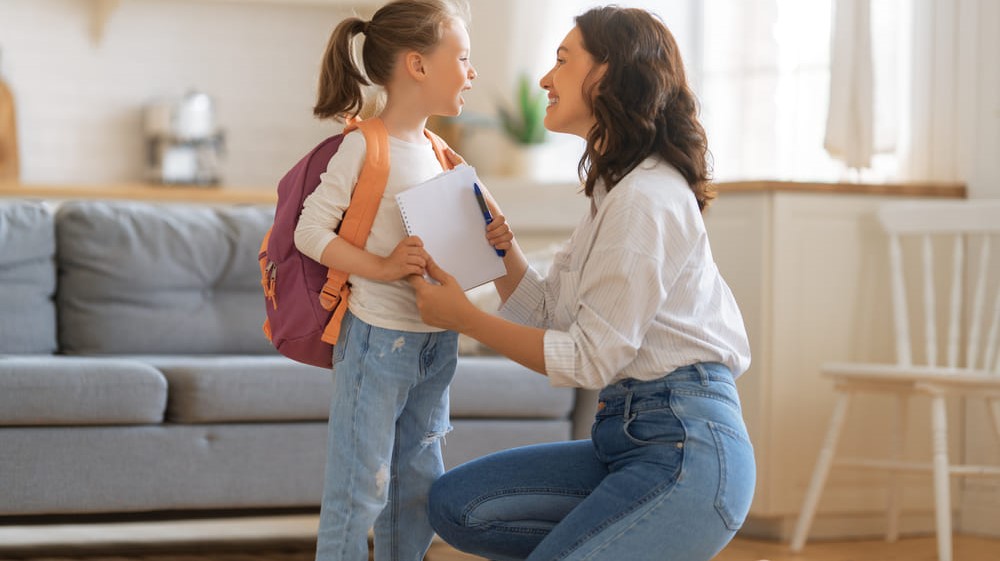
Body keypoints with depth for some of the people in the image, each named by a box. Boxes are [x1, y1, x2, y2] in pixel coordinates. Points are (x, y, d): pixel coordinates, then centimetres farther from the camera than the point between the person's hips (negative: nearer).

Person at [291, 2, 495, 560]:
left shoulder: (432, 151, 10)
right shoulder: (365, 145, -13)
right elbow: (310, 230, -15)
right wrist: (381, 266, -25)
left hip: (435, 341, 8)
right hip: (379, 339, -8)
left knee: (418, 484, 15)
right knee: (360, 486, -2)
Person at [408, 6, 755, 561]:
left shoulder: (646, 200, -15)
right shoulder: (617, 189, 18)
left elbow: (589, 359, -14)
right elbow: (546, 315, 16)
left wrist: (464, 318, -7)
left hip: (687, 451, -10)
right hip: (629, 436, 10)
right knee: (455, 504, -1)